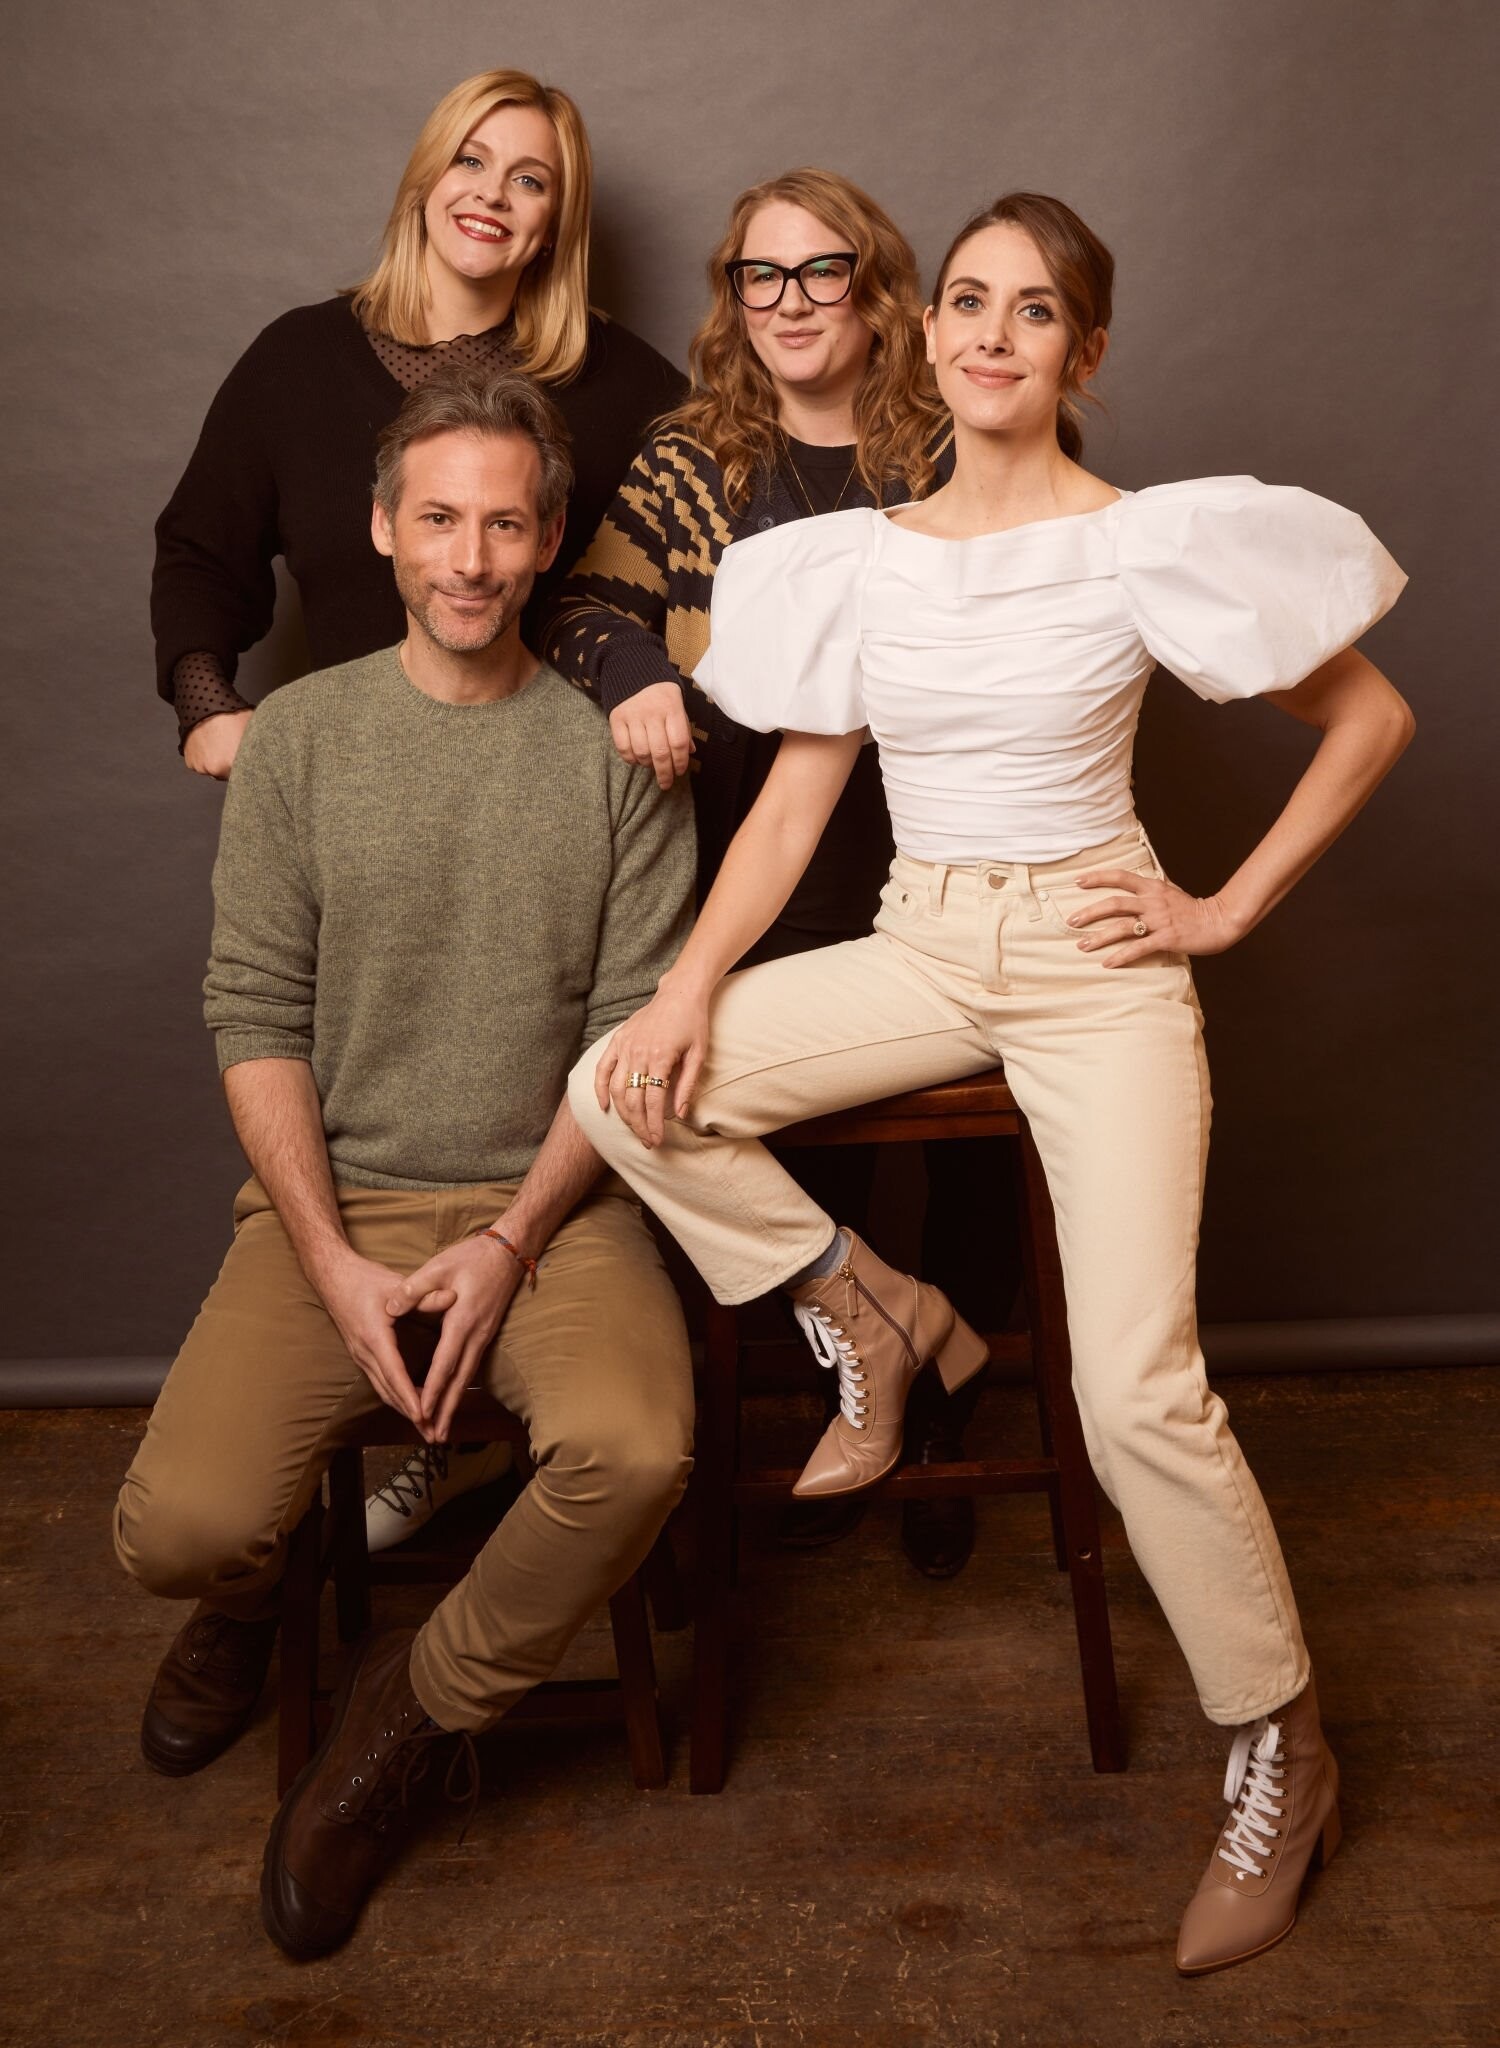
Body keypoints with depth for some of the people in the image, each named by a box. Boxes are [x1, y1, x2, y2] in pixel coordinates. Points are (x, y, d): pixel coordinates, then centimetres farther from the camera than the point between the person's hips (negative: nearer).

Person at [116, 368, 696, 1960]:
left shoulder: (616, 753, 2)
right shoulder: (300, 734, 4)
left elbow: (641, 1033, -1)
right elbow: (257, 1017, 0)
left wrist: (510, 1244, -13)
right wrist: (336, 1261, -11)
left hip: (549, 1198, 0)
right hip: (333, 1198, 1)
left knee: (634, 1451, -30)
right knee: (176, 1527, -20)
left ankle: (407, 1715, 1)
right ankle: (255, 1594, 21)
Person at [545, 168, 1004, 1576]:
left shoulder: (951, 456, 1)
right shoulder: (689, 462, 8)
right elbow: (586, 602, 3)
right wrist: (632, 671, -20)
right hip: (772, 895, 2)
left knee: (968, 1161, 6)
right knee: (806, 1159, 12)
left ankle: (940, 1427, 29)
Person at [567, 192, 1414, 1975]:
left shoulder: (1145, 544, -5)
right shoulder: (858, 559, 7)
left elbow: (1370, 718, 2)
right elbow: (792, 802, 6)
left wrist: (1227, 909, -3)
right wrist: (694, 986, -8)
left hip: (1093, 962, -4)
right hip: (918, 950, 5)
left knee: (1135, 1392, -16)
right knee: (622, 1087, -17)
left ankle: (1280, 1756, 8)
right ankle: (874, 1318, 6)